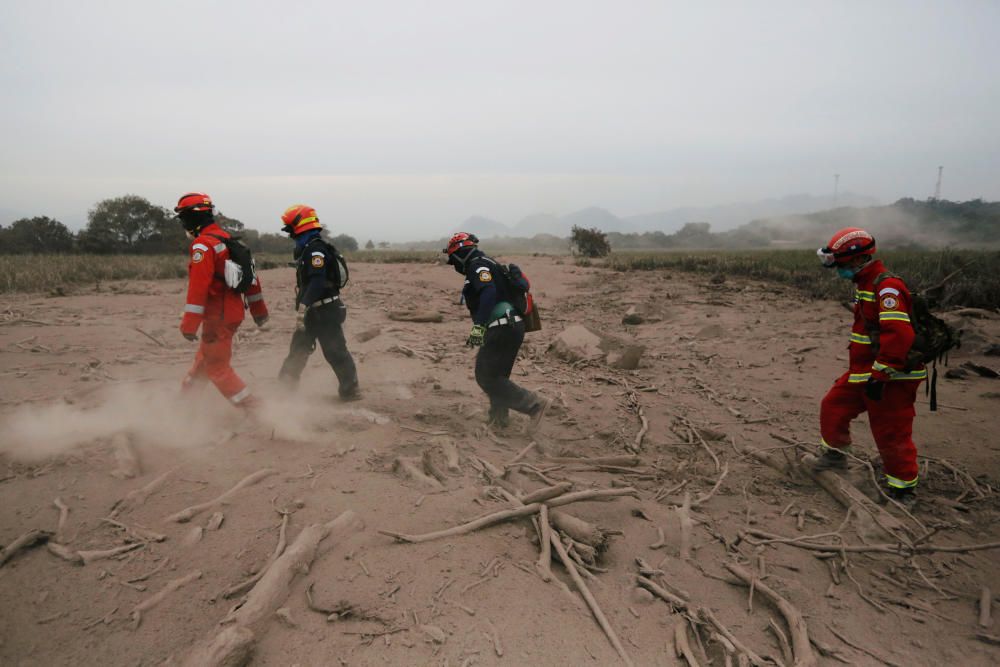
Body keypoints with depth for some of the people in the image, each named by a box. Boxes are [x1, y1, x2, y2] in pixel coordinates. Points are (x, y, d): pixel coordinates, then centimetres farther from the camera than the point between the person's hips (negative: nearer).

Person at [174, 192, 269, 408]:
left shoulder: (203, 244, -17)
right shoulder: (227, 239, 11)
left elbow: (198, 285, -24)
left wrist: (190, 323, -24)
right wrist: (258, 307, 20)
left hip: (218, 316, -9)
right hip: (233, 311, 9)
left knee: (217, 367, 1)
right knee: (204, 358, 23)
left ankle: (252, 408, 2)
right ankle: (185, 397, 40)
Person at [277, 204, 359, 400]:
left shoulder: (316, 248, -17)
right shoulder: (306, 248, 15)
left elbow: (317, 282, -29)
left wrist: (304, 306, -34)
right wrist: (303, 307, 25)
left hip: (326, 310, -10)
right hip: (315, 310, 10)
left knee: (335, 352, -2)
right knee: (298, 348, 14)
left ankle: (350, 390, 8)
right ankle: (284, 386, 23)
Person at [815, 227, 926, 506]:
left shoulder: (887, 287, -22)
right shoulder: (865, 284, 11)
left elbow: (898, 335, -31)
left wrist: (880, 375, -28)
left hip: (891, 378, -10)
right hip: (862, 372, 10)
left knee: (892, 433, 0)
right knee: (833, 407, 17)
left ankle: (905, 489, 16)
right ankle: (835, 454, 36)